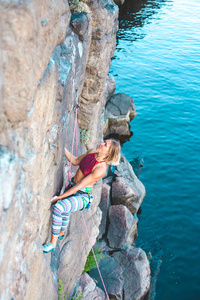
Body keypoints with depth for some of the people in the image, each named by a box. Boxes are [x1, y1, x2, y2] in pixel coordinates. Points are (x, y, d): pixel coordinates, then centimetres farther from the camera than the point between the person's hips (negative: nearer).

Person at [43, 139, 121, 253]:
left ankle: (53, 244, -17)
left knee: (58, 208, -31)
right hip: (71, 188, 8)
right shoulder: (92, 152, -4)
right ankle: (61, 233, 58)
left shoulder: (101, 169, -26)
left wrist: (59, 197, -19)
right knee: (64, 213, 26)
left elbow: (79, 186, -23)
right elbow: (75, 161, 12)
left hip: (81, 196, -8)